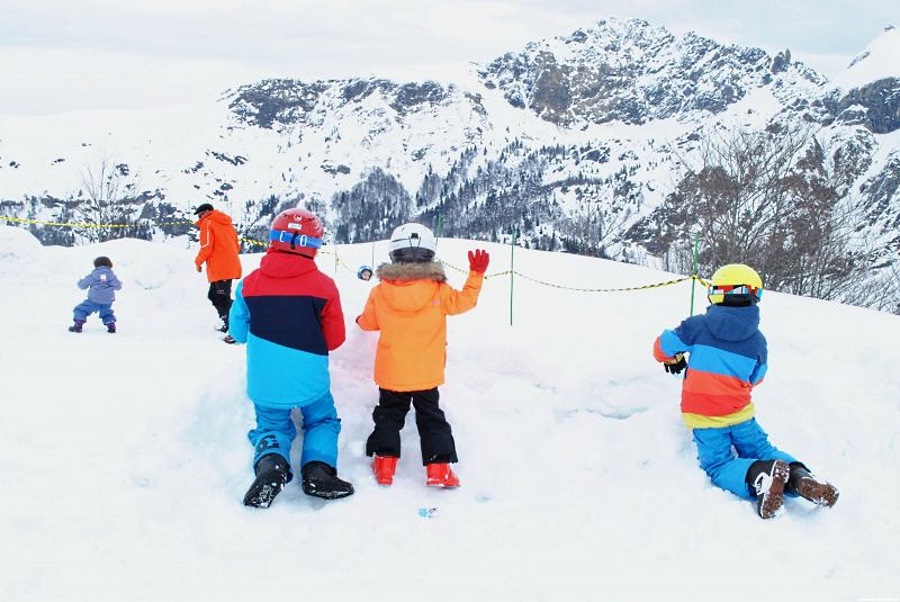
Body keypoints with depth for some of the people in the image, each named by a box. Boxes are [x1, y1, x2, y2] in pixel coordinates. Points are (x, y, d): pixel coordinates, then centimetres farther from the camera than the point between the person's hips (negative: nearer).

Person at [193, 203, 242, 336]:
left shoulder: (207, 223, -4)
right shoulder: (227, 224, 20)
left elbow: (206, 247, -12)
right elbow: (236, 246, 20)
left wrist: (198, 261, 2)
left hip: (219, 269, -9)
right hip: (231, 267, 9)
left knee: (223, 300, -10)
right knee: (214, 296, 20)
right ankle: (228, 324, 20)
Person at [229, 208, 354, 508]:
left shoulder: (249, 283, -5)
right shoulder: (324, 285, -10)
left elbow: (238, 332, 8)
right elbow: (335, 339, -2)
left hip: (265, 384, 1)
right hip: (310, 382, -1)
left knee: (272, 426, 20)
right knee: (322, 421, 23)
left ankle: (270, 463, -11)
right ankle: (318, 470, -2)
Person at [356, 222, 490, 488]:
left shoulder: (379, 292, -8)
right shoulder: (439, 291, -13)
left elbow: (369, 321, 6)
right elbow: (464, 300, -1)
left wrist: (361, 319, 29)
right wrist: (476, 274, 8)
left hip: (390, 374, 1)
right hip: (426, 376, 0)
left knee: (388, 416, 17)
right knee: (431, 418, 11)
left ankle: (385, 461, 11)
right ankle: (438, 467, 4)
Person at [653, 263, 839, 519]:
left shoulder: (698, 326, -7)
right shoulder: (757, 340, 3)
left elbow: (663, 346, 2)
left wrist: (673, 359, 25)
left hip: (703, 417, -2)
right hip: (740, 412, 3)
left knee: (718, 466, -2)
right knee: (761, 450, 15)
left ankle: (759, 475, -33)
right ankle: (798, 476, -16)